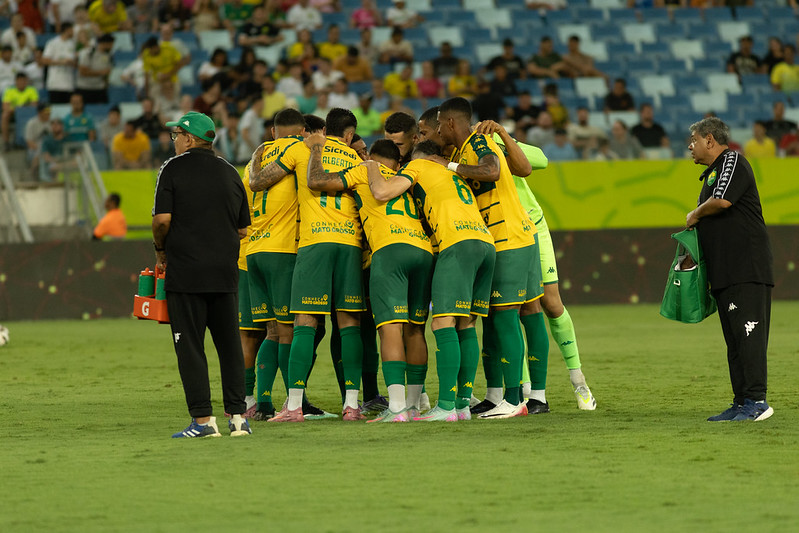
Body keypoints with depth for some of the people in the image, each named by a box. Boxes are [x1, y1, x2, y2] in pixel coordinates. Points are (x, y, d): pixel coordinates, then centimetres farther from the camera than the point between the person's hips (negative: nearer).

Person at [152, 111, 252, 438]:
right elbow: (242, 229, 12)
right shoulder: (230, 173, 11)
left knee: (190, 346, -1)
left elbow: (162, 219, -11)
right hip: (225, 273, 4)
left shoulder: (173, 169, -3)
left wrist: (161, 252, 5)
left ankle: (203, 419, -7)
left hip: (185, 273, -4)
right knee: (229, 345, 10)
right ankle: (237, 416, 7)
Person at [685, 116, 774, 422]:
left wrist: (695, 215, -2)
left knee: (748, 334, -14)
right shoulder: (711, 173, 25)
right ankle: (741, 403, 9)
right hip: (723, 273, 10)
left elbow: (722, 201, -21)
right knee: (734, 340, 8)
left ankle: (756, 401, -18)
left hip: (748, 269, -10)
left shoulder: (732, 162, -4)